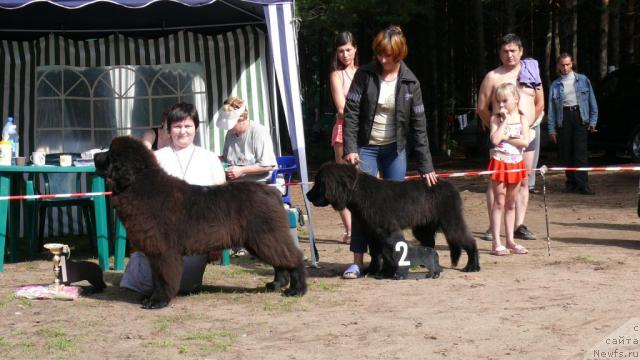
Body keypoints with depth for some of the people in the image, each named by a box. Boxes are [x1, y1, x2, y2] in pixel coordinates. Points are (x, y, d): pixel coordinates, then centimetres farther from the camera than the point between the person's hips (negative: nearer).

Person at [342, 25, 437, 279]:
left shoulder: (410, 82, -5)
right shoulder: (365, 75, -8)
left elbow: (418, 125, -4)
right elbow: (350, 112, -8)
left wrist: (426, 166, -7)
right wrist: (350, 149, -18)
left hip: (395, 149, 2)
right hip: (366, 147, -1)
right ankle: (357, 260, -5)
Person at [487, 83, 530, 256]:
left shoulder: (522, 118, 3)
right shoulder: (496, 118, -3)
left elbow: (525, 141, -10)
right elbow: (495, 139, -19)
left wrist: (506, 137, -14)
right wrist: (505, 120, -14)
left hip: (516, 164, 3)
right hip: (500, 163, -3)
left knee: (511, 204, 11)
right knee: (499, 203, -3)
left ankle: (510, 241, 17)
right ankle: (496, 243, -2)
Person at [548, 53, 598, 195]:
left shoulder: (583, 80, 9)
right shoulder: (555, 85, 10)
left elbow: (592, 101, 9)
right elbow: (551, 108, 8)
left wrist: (593, 121, 1)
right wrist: (552, 129, 3)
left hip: (579, 116, -2)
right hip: (563, 118, 2)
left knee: (580, 152, -9)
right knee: (566, 153, 3)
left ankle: (583, 184, -12)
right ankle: (571, 182, 13)